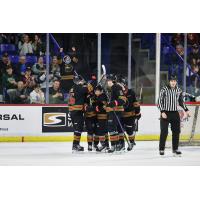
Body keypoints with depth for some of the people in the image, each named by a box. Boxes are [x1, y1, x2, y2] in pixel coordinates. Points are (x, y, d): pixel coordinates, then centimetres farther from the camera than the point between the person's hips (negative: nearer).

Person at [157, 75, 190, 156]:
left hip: (175, 113, 5)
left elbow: (181, 101, 18)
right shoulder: (164, 90, -9)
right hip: (165, 113, -5)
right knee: (164, 132, -7)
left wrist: (186, 110, 11)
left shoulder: (179, 90, 6)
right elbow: (159, 101, -9)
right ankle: (161, 149, 2)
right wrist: (162, 112, -18)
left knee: (176, 131, 6)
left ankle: (175, 149, 16)